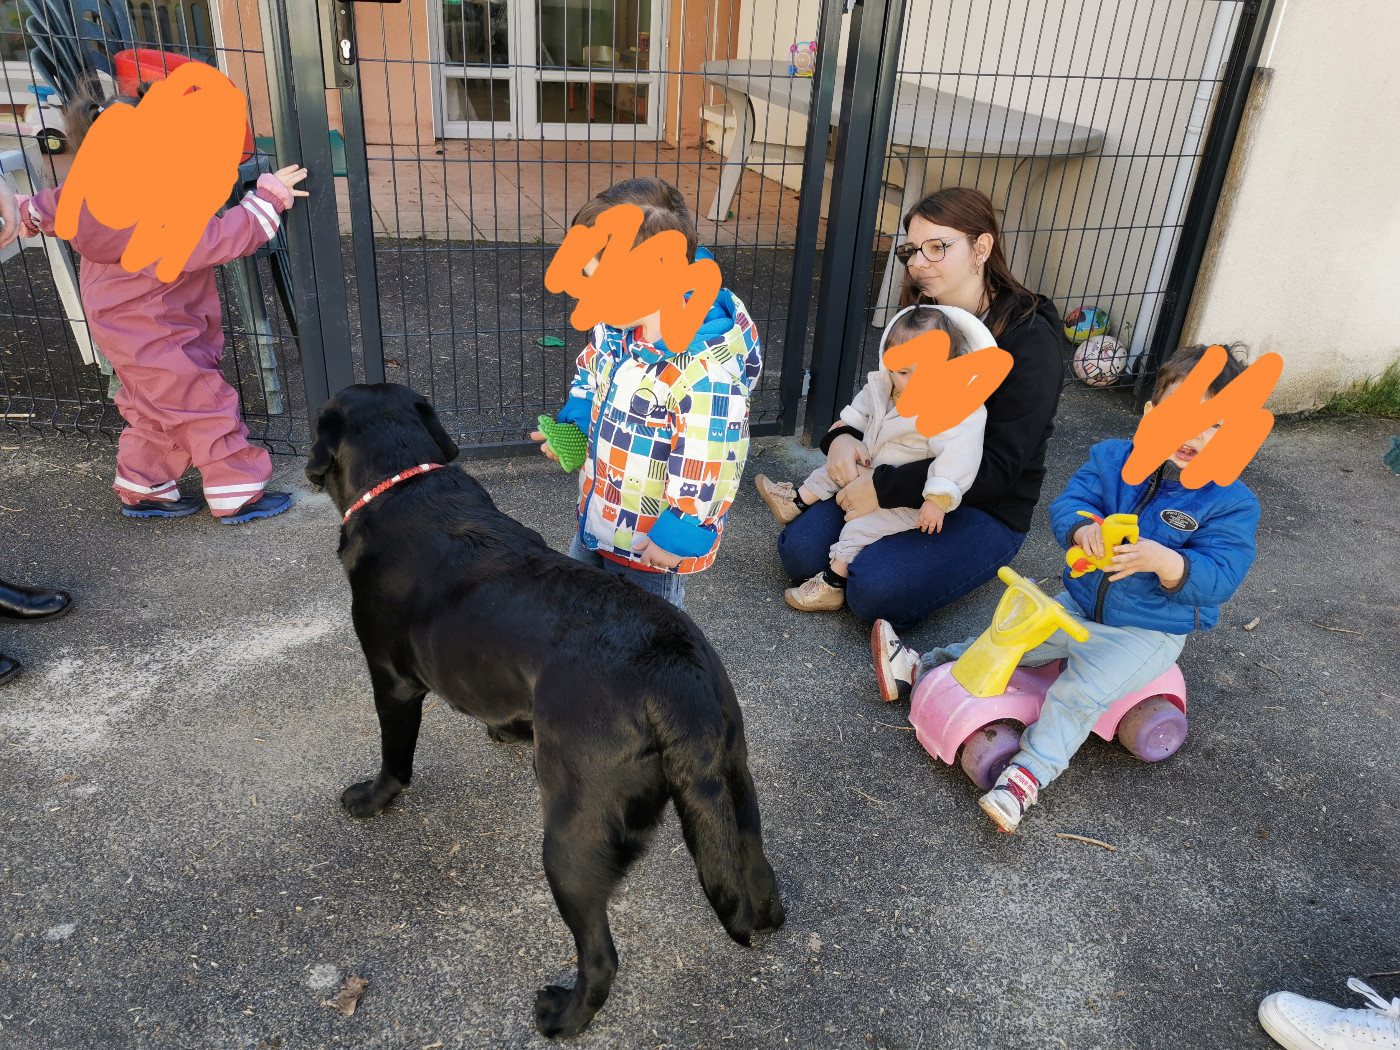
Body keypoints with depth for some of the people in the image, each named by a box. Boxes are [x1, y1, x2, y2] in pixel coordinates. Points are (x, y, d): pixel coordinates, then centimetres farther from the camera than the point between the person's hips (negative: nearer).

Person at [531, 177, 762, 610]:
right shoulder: (615, 328, -8)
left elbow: (706, 469, -29)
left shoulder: (705, 375, -35)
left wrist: (678, 536, -21)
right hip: (596, 519, 8)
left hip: (653, 545, -8)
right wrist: (574, 421, -1)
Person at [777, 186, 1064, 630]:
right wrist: (842, 435, -15)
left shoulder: (1029, 339, -19)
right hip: (908, 478, 5)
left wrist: (884, 488, -28)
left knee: (875, 590, -26)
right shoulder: (923, 315, 2)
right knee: (799, 552, -13)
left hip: (986, 510, -5)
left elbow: (998, 467, -25)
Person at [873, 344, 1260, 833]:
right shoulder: (1111, 459, -3)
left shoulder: (1231, 503, -15)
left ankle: (1028, 774, -20)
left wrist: (1162, 561, -42)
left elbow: (1218, 578, -21)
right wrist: (1083, 527, -36)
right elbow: (1067, 503, -11)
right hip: (1080, 605, 5)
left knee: (1080, 692, -24)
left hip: (1149, 632, -5)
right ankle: (920, 669, 18)